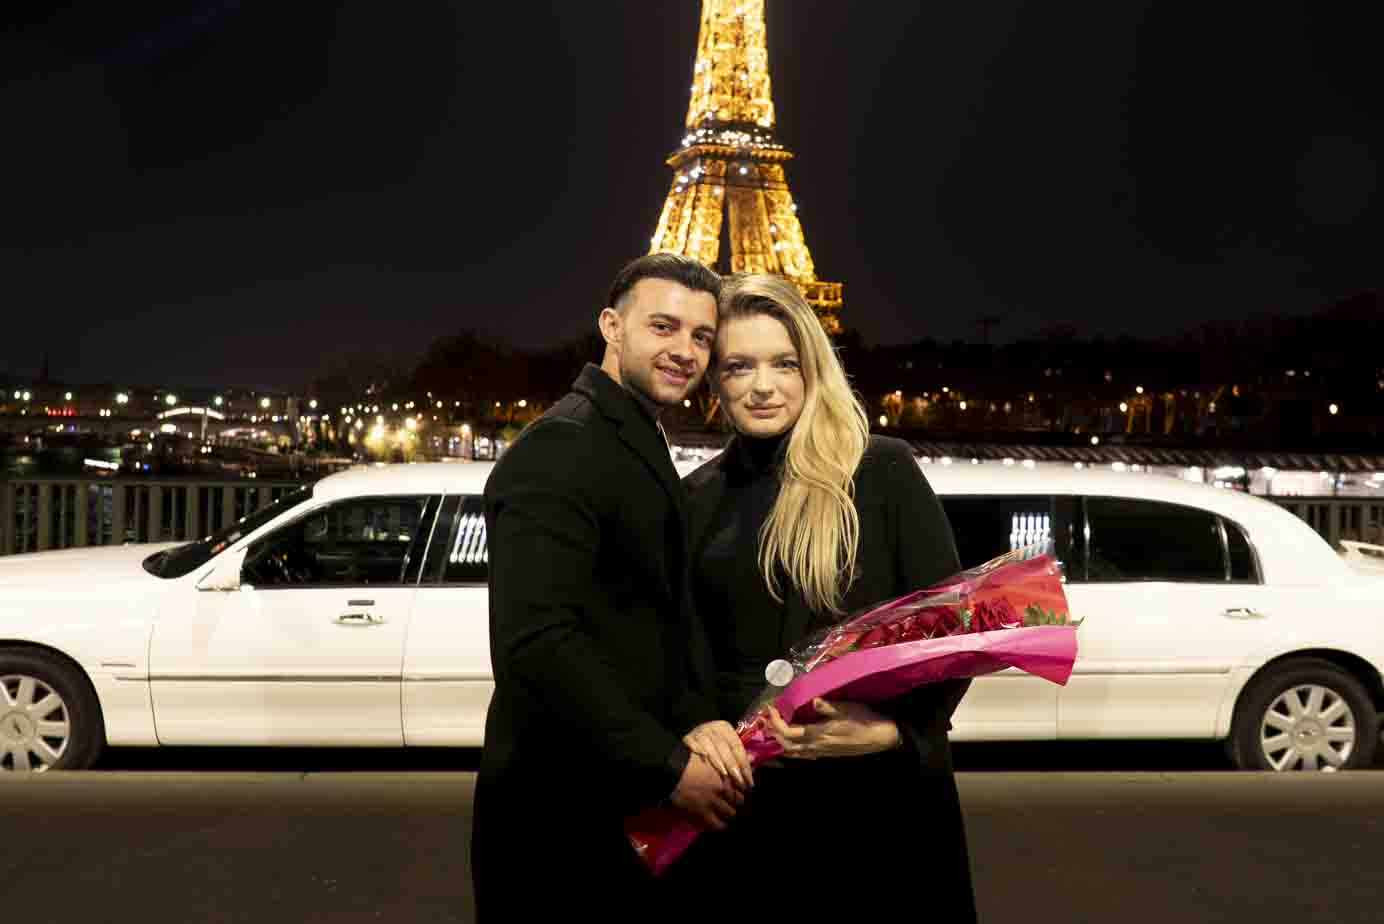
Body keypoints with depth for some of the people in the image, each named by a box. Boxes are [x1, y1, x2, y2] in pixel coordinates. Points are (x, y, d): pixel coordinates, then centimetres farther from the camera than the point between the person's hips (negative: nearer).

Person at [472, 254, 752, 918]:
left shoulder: (640, 446, 12)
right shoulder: (561, 448, -19)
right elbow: (535, 638, -29)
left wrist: (693, 718, -5)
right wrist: (670, 766, -23)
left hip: (624, 800, 9)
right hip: (563, 814, -9)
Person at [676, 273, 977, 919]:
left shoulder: (883, 470, -4)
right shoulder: (697, 498, 6)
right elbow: (686, 656, 6)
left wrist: (895, 728, -21)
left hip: (882, 787, -2)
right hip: (745, 794, 3)